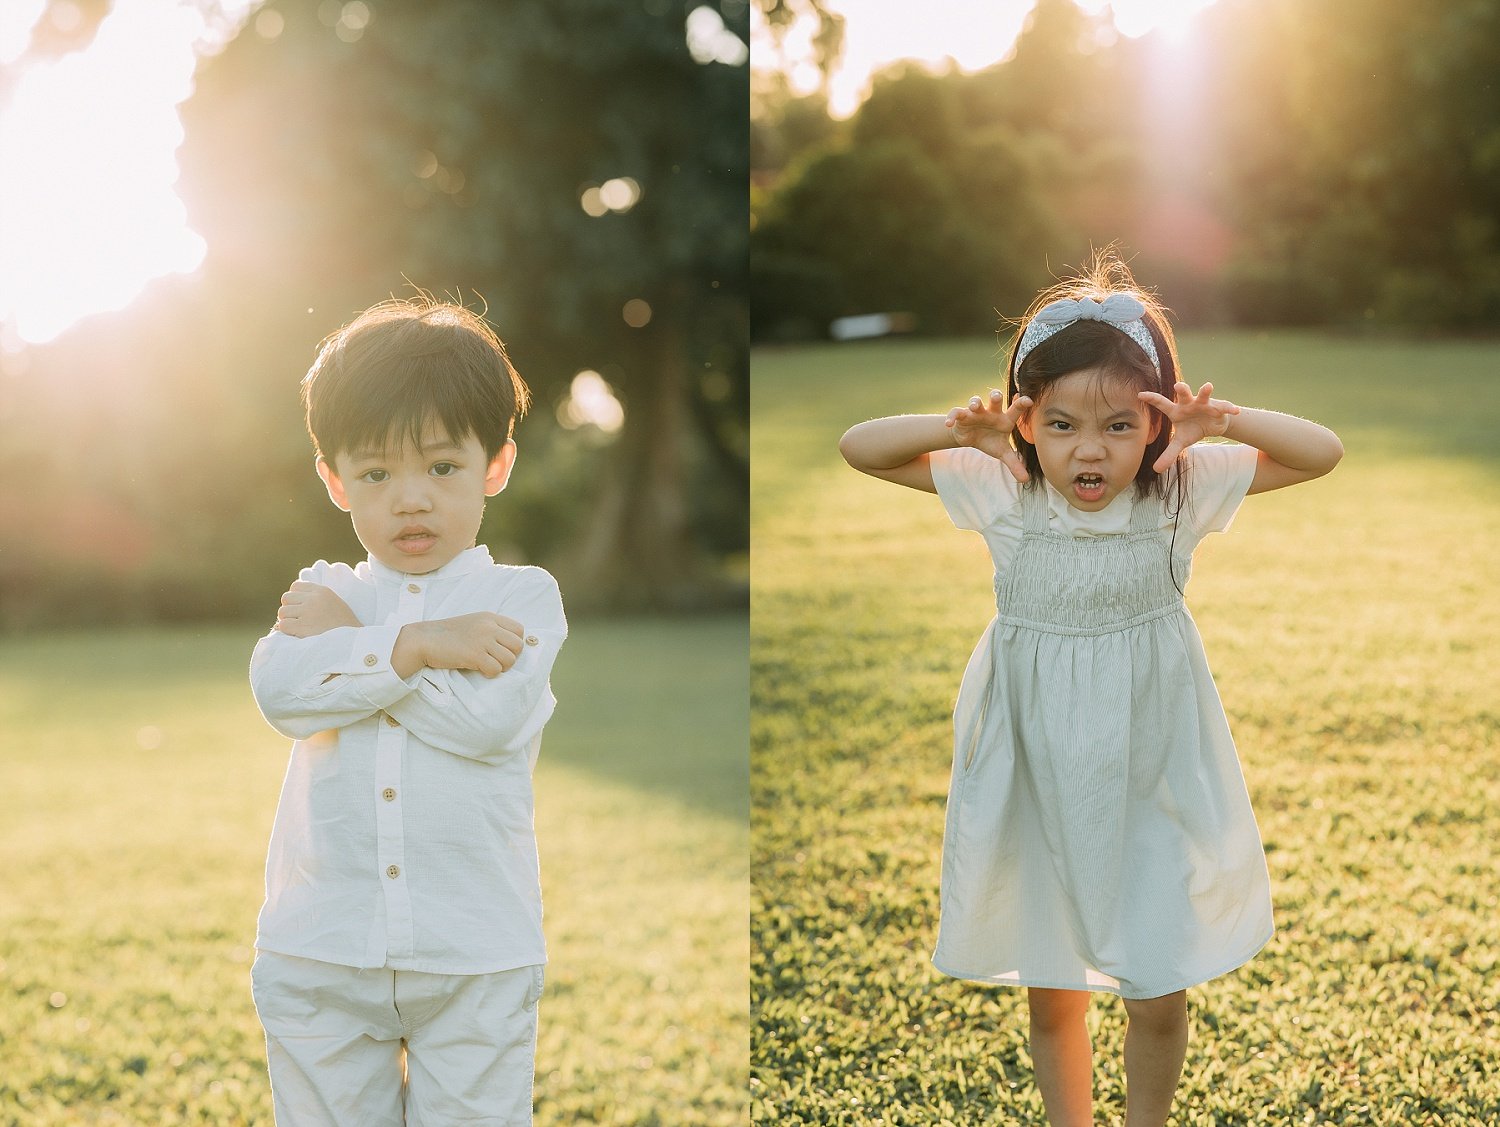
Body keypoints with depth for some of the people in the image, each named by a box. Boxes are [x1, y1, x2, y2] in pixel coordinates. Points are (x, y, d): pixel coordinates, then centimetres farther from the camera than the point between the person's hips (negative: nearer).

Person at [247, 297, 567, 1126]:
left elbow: (488, 716, -20)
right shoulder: (323, 593, 8)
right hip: (318, 955, 3)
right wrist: (416, 646, -20)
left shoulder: (522, 597, -1)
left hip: (475, 962, -2)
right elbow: (280, 692, -12)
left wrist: (344, 641, -12)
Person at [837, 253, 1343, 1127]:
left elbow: (1324, 452, -10)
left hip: (1151, 783, 0)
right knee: (1051, 995, 14)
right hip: (1036, 784, 1)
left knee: (1160, 996, 6)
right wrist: (959, 429, -24)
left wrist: (1225, 422, -24)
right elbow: (860, 448, -9)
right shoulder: (1003, 493, -10)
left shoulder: (1182, 488, -10)